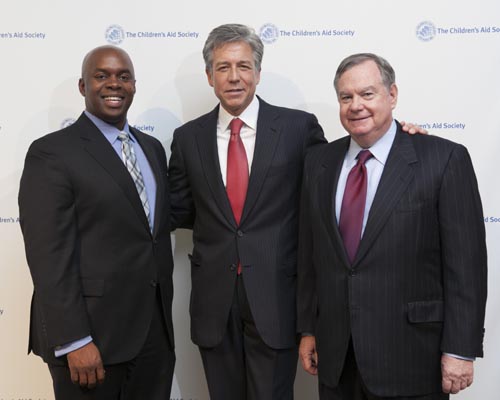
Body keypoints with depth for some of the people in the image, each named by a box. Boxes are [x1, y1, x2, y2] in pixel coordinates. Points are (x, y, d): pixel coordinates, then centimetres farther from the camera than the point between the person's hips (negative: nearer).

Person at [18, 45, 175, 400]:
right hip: (92, 331, -6)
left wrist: (164, 313, 13)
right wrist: (74, 342, -18)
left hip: (156, 328, 6)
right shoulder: (51, 153, -9)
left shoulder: (152, 148, 12)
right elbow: (49, 256, -15)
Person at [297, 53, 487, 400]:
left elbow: (465, 263, -10)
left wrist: (460, 349, -11)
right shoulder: (319, 162, 5)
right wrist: (308, 329, 9)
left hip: (409, 355, -4)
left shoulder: (444, 159, -9)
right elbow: (310, 254, 8)